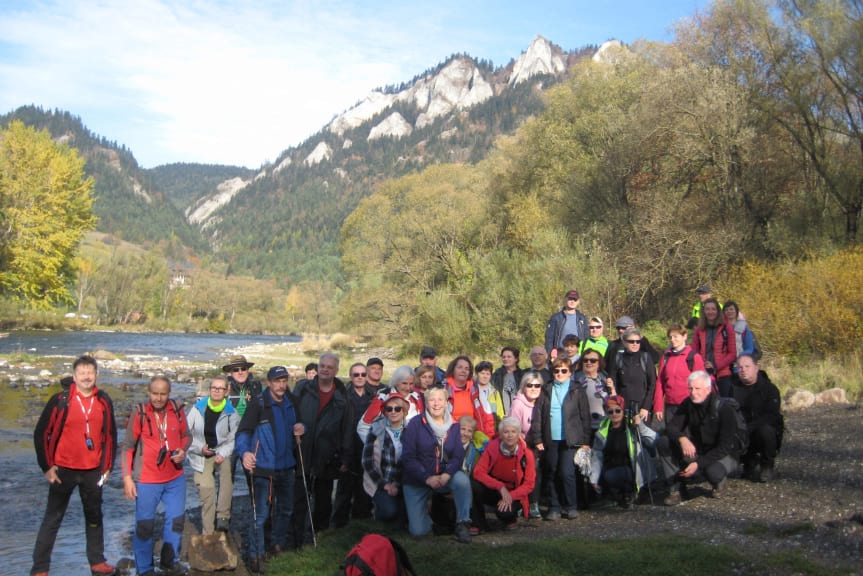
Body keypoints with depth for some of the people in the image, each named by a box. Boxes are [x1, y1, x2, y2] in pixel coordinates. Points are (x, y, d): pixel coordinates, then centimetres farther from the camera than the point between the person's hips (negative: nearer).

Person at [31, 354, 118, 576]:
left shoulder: (104, 401, 2)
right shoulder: (60, 400, -8)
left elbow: (110, 434, 10)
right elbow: (41, 434, -3)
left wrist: (108, 465, 8)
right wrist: (47, 466, -5)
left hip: (93, 471, 3)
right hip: (63, 470, -3)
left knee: (94, 517, 13)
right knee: (52, 519, 4)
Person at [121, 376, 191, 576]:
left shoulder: (177, 410, -3)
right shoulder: (139, 413, -13)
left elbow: (186, 436, 12)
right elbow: (127, 447, -9)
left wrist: (183, 450, -9)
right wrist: (127, 478, -13)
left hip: (175, 478, 4)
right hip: (146, 481, -4)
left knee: (176, 520, 15)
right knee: (144, 524, 4)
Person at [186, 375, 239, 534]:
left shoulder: (231, 413, -4)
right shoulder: (198, 408, -3)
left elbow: (234, 439, -5)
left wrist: (222, 454, -20)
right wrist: (200, 448, -11)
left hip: (222, 453, 0)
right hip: (201, 455, 1)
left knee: (227, 468, -32)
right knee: (206, 489, -11)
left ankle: (223, 515, -27)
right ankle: (208, 532, 2)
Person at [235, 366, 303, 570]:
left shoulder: (290, 404, 8)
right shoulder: (258, 405, -12)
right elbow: (243, 432, -19)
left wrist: (300, 429, 0)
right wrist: (245, 452, -37)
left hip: (287, 467, 7)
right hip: (264, 468, -7)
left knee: (285, 509, 19)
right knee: (260, 513, -6)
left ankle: (278, 544, 37)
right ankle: (255, 554, 7)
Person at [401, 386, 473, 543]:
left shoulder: (454, 425, 2)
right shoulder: (416, 424, -7)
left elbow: (458, 456, -4)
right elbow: (408, 457, -12)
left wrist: (447, 474, -25)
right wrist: (427, 478, -23)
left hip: (444, 477, 2)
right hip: (417, 481, -2)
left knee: (463, 480, -32)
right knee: (418, 530, -9)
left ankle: (462, 523, -14)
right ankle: (423, 511, 26)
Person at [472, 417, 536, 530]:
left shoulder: (526, 454, -14)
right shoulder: (492, 447, -12)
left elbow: (529, 484, -11)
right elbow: (478, 472, -17)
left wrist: (510, 496, -26)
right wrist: (500, 486, -28)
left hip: (514, 494, -2)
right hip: (493, 490, 2)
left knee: (504, 512, -34)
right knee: (475, 486, -29)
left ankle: (511, 517, 7)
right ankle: (479, 523, -8)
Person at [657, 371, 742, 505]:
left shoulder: (724, 408, -22)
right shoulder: (688, 404, -6)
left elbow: (725, 446, -24)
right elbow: (671, 426, -11)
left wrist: (699, 463, -33)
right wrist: (682, 438, -35)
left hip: (724, 455, -4)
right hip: (697, 451, 5)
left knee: (713, 472, -40)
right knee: (663, 443, -18)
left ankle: (719, 482, -1)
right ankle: (676, 488, -12)